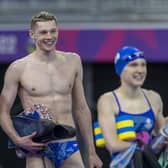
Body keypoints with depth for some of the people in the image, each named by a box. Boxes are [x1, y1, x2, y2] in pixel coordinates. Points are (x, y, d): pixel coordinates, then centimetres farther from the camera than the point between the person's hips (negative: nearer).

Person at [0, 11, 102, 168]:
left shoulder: (72, 62, 10)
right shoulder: (19, 68, -1)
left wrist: (91, 152, 16)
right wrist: (17, 139, -17)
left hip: (70, 148, 3)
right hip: (38, 150, -3)